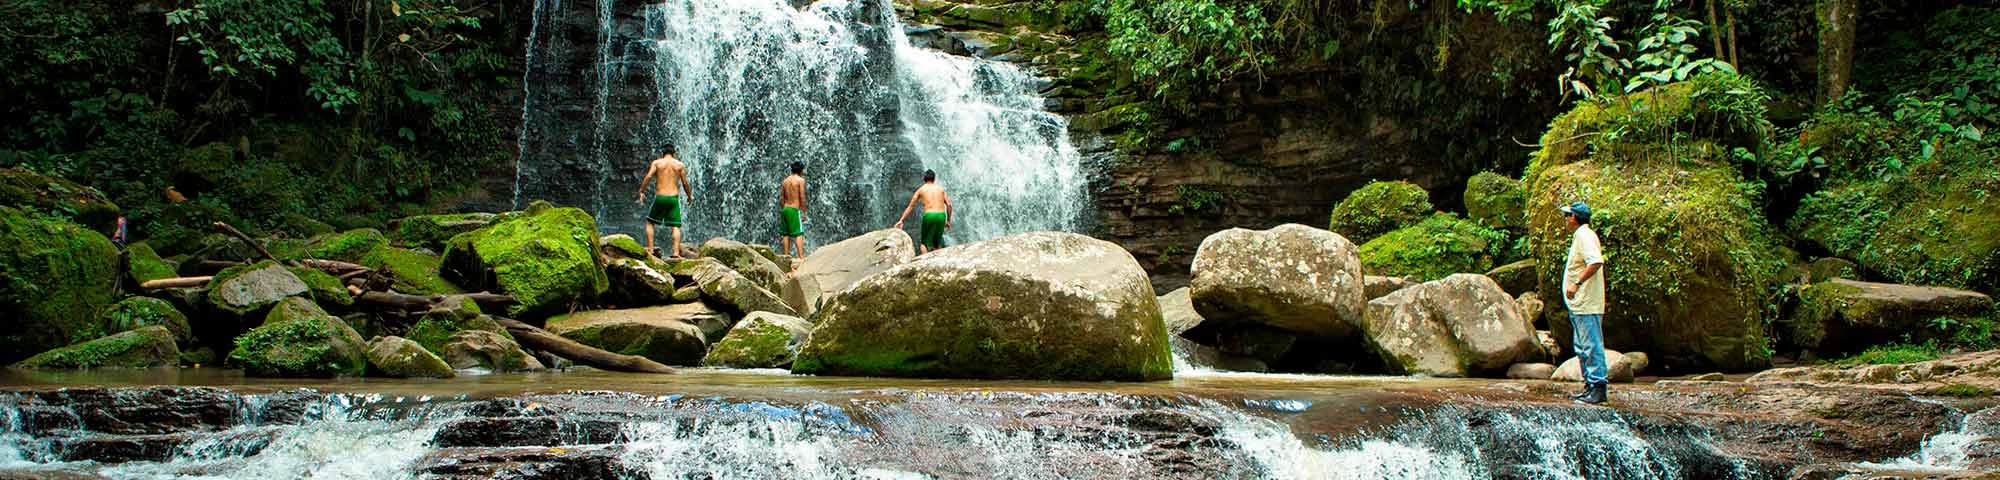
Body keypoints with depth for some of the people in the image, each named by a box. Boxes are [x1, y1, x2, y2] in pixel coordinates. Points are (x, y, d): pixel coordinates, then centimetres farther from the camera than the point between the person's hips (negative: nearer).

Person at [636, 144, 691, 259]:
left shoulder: (656, 162, 4)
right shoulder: (680, 164, 7)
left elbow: (648, 177, -10)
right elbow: (685, 183, 4)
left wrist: (641, 192, -5)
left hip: (659, 197, 0)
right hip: (673, 198, 0)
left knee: (650, 222, 16)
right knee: (676, 226, 3)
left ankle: (650, 249, 7)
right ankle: (676, 253, -9)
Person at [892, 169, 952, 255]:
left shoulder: (921, 189, 13)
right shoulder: (941, 189, 16)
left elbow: (910, 206, 14)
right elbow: (949, 204, 8)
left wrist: (901, 220, 16)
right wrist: (948, 220, 16)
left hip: (929, 215, -2)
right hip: (941, 215, 2)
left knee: (924, 242, 7)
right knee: (937, 243, 18)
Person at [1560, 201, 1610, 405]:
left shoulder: (1584, 235, -14)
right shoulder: (1579, 235, 19)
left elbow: (1596, 262, -28)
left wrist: (1577, 284, -28)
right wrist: (1574, 285, 19)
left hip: (1586, 304, -11)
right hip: (1578, 304, 11)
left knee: (1591, 344, -10)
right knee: (1582, 346, 15)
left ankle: (1599, 386, -10)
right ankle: (1590, 385, 21)